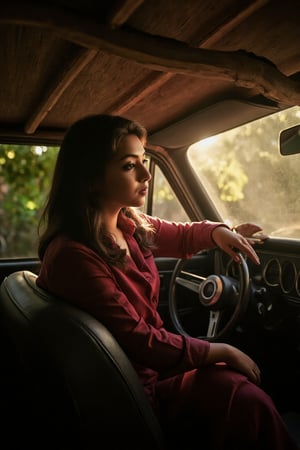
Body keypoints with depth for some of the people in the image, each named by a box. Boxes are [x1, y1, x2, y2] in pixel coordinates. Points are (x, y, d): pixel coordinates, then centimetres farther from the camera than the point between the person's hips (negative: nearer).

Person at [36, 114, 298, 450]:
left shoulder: (130, 225, -2)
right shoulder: (73, 256, -27)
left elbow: (179, 238, 18)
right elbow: (139, 342, -24)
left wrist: (217, 232, -3)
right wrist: (223, 351, -14)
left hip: (151, 358, 8)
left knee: (247, 389, -4)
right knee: (249, 401, -15)